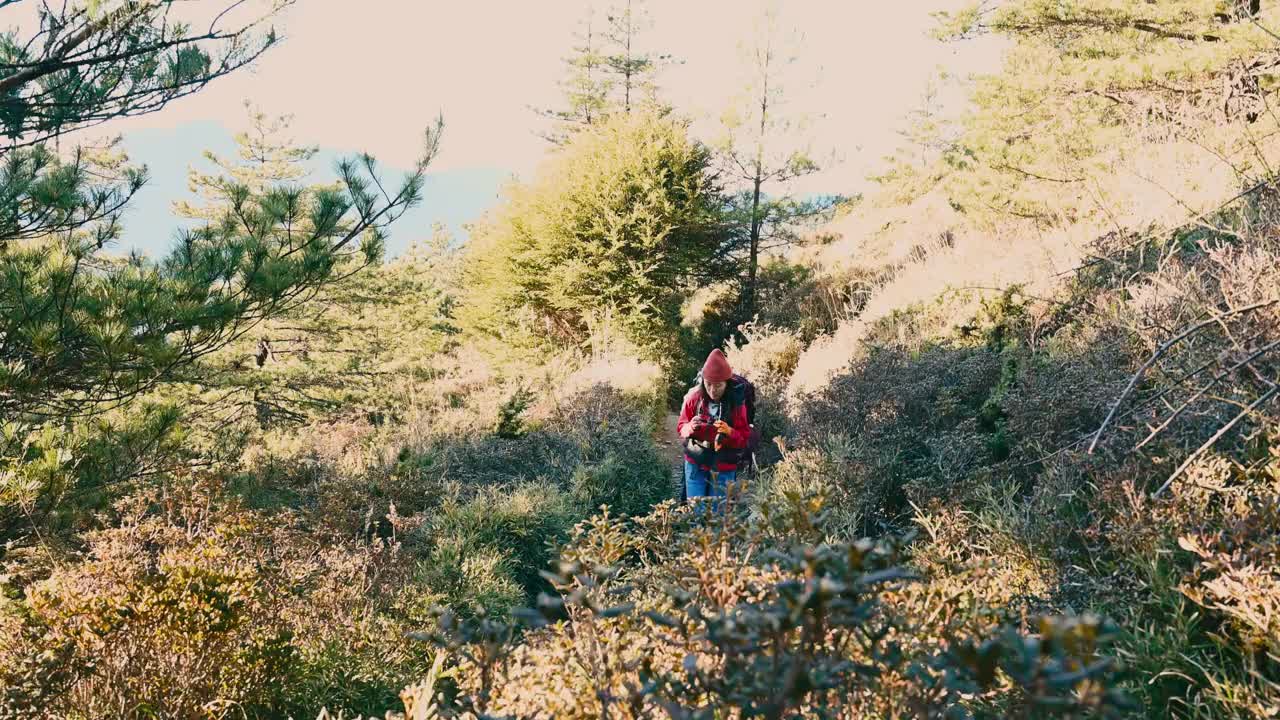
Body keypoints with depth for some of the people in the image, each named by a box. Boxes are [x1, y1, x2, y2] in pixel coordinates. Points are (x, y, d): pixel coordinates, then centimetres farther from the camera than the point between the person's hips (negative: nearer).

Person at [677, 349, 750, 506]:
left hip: (724, 468, -1)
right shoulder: (693, 397, -7)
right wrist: (690, 428, -21)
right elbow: (681, 427, 2)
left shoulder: (736, 402, -10)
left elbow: (745, 438, -7)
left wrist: (729, 432, -27)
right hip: (695, 464, 1)